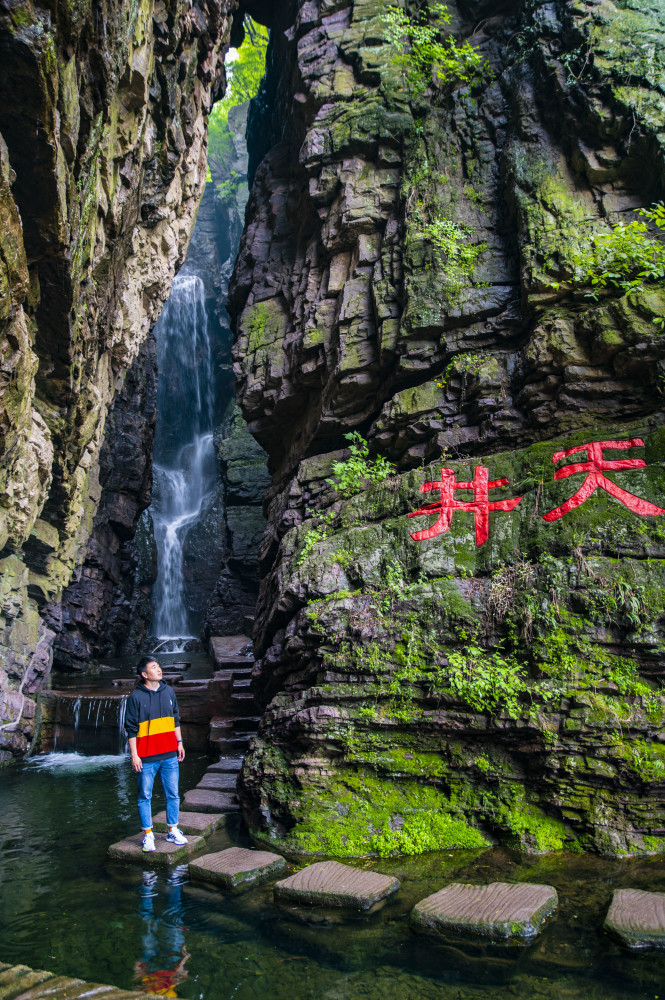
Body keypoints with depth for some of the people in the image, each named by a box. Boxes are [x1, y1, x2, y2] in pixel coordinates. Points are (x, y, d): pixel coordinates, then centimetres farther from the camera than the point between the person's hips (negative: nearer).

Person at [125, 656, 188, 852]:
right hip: (146, 757, -4)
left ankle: (173, 831, 23)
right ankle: (148, 834, 17)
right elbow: (131, 728, -5)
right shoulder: (136, 697, -7)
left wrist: (179, 743, 15)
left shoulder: (169, 692, 7)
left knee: (173, 795, 10)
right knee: (145, 797, 5)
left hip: (170, 755, 4)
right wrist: (134, 755, -8)